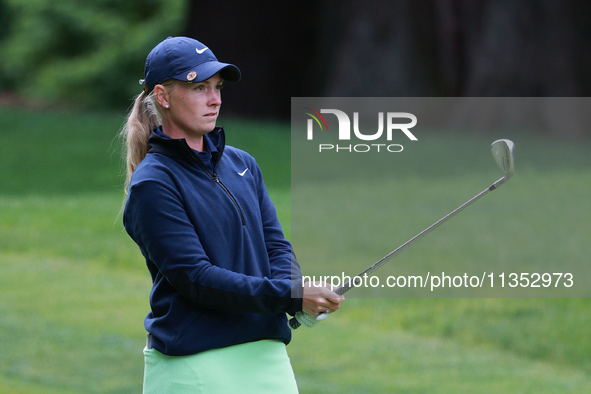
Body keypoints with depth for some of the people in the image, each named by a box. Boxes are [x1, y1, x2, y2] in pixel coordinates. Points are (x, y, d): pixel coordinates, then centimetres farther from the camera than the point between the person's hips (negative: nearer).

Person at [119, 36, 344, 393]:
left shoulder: (242, 164, 14)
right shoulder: (151, 185, -8)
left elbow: (277, 246, 8)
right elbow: (195, 277, -16)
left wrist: (295, 292, -14)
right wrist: (290, 296, -23)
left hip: (267, 353, 6)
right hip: (193, 362, -6)